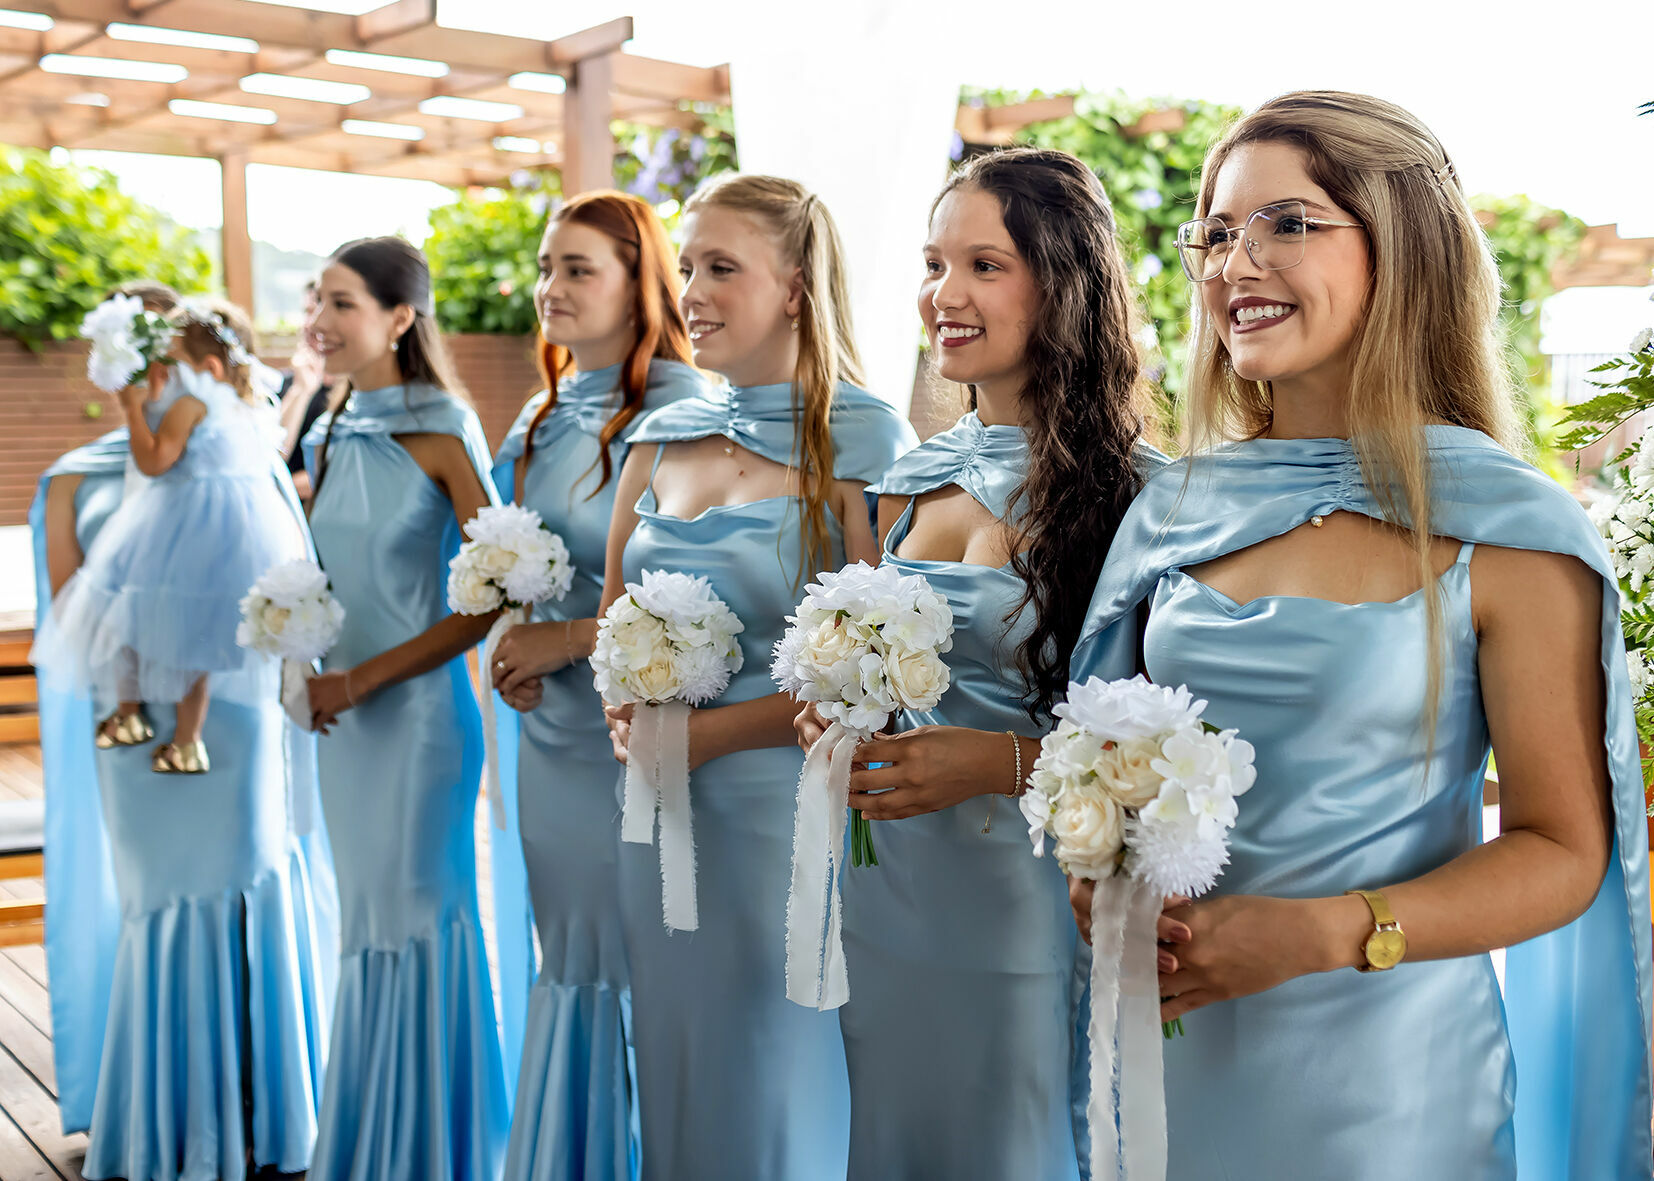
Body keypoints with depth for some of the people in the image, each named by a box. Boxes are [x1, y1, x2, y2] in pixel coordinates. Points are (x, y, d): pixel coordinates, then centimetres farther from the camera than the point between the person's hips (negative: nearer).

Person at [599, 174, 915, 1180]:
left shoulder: (862, 445, -9)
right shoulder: (663, 438, 10)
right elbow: (614, 619, 17)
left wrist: (713, 731, -13)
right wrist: (631, 717, -2)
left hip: (789, 809, -6)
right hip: (662, 815, 6)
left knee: (777, 1097, 6)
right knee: (673, 1083, 16)